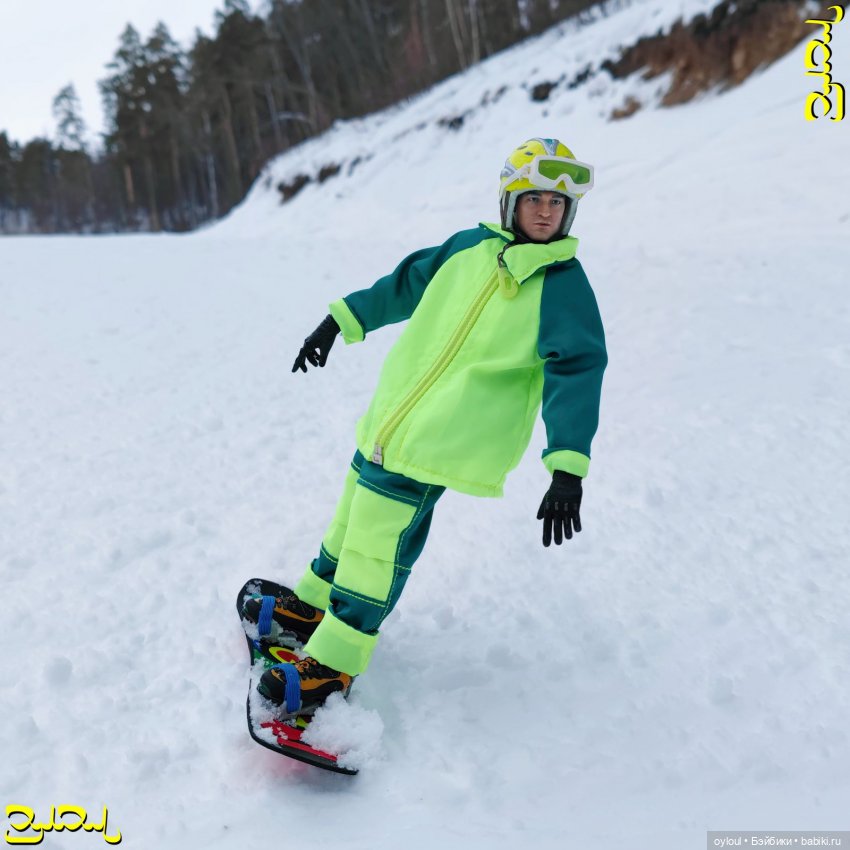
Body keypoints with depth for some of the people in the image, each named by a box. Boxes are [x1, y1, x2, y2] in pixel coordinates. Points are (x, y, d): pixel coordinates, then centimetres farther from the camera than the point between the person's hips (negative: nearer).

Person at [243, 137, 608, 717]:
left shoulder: (564, 283, -8)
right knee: (357, 508, 18)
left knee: (381, 533, -12)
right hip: (392, 416, 6)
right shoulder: (471, 248, 8)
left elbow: (576, 370, -17)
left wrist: (568, 468, -27)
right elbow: (405, 286, 21)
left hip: (447, 438, -6)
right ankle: (313, 605, 39)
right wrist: (341, 321, 22)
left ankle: (335, 664, -2)